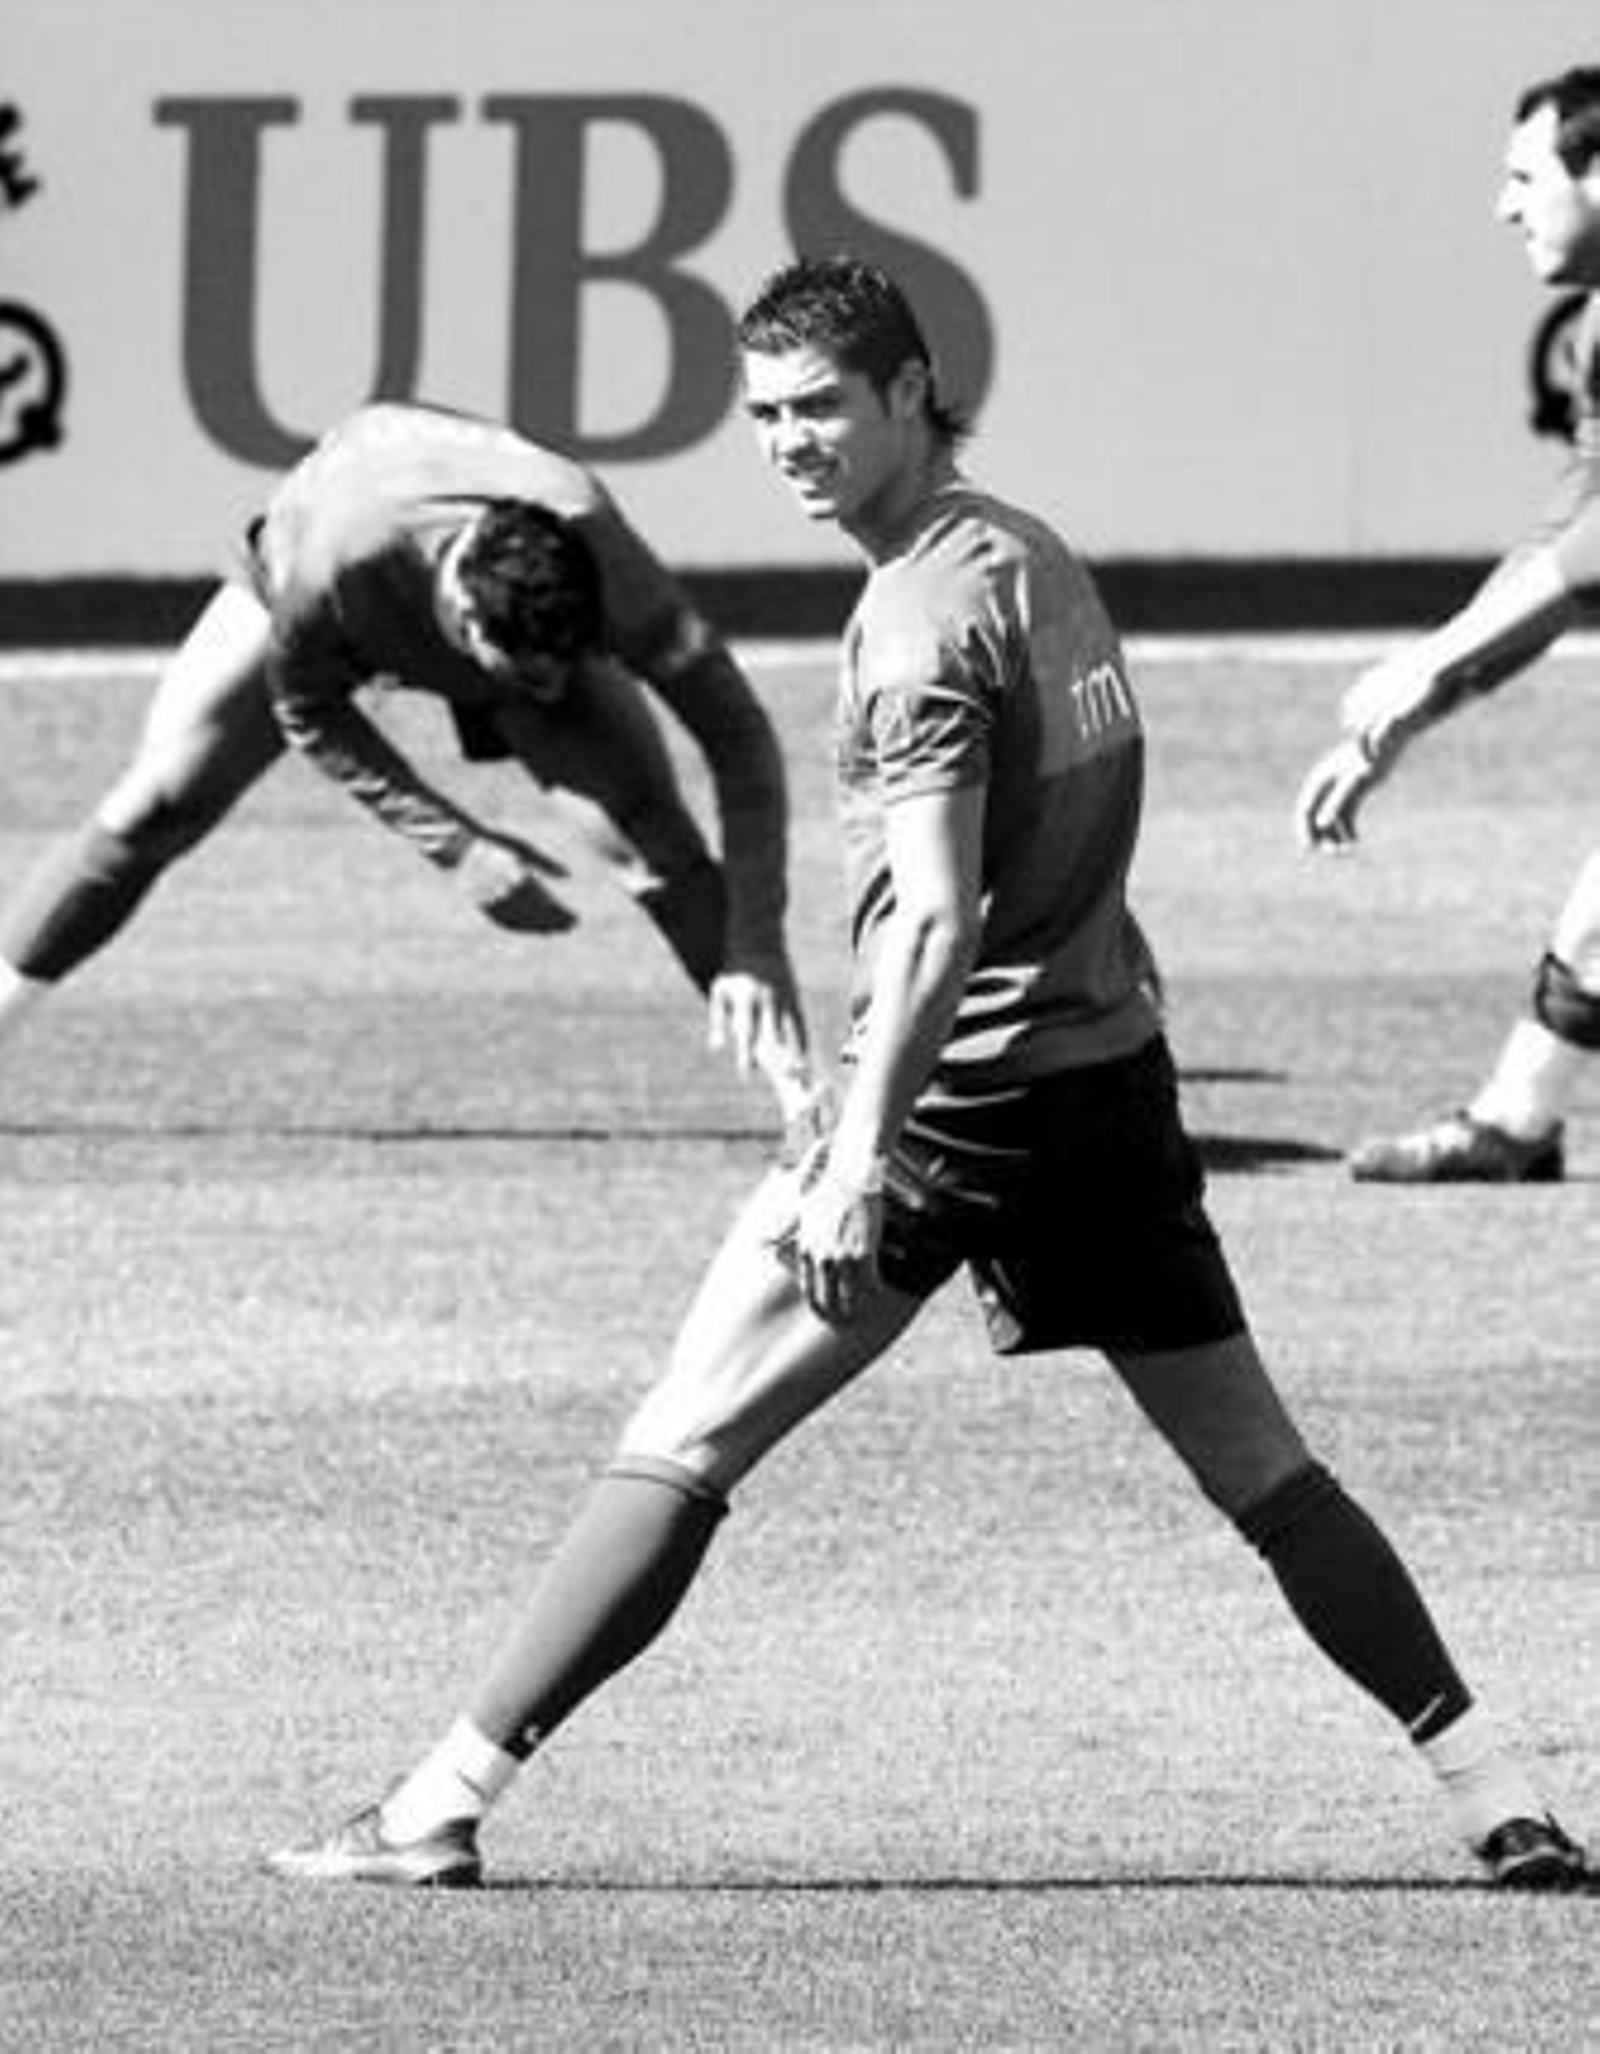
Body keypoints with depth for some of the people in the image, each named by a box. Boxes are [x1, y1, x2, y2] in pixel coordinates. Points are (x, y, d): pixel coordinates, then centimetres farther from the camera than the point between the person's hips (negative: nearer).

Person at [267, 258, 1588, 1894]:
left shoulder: (923, 618, -15)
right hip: (1115, 1070, 8)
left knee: (677, 1453, -5)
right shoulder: (1038, 556, 12)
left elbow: (938, 919, -24)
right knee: (1260, 1469, 12)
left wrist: (858, 1160, -31)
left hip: (955, 1090, -8)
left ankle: (441, 1807, -7)